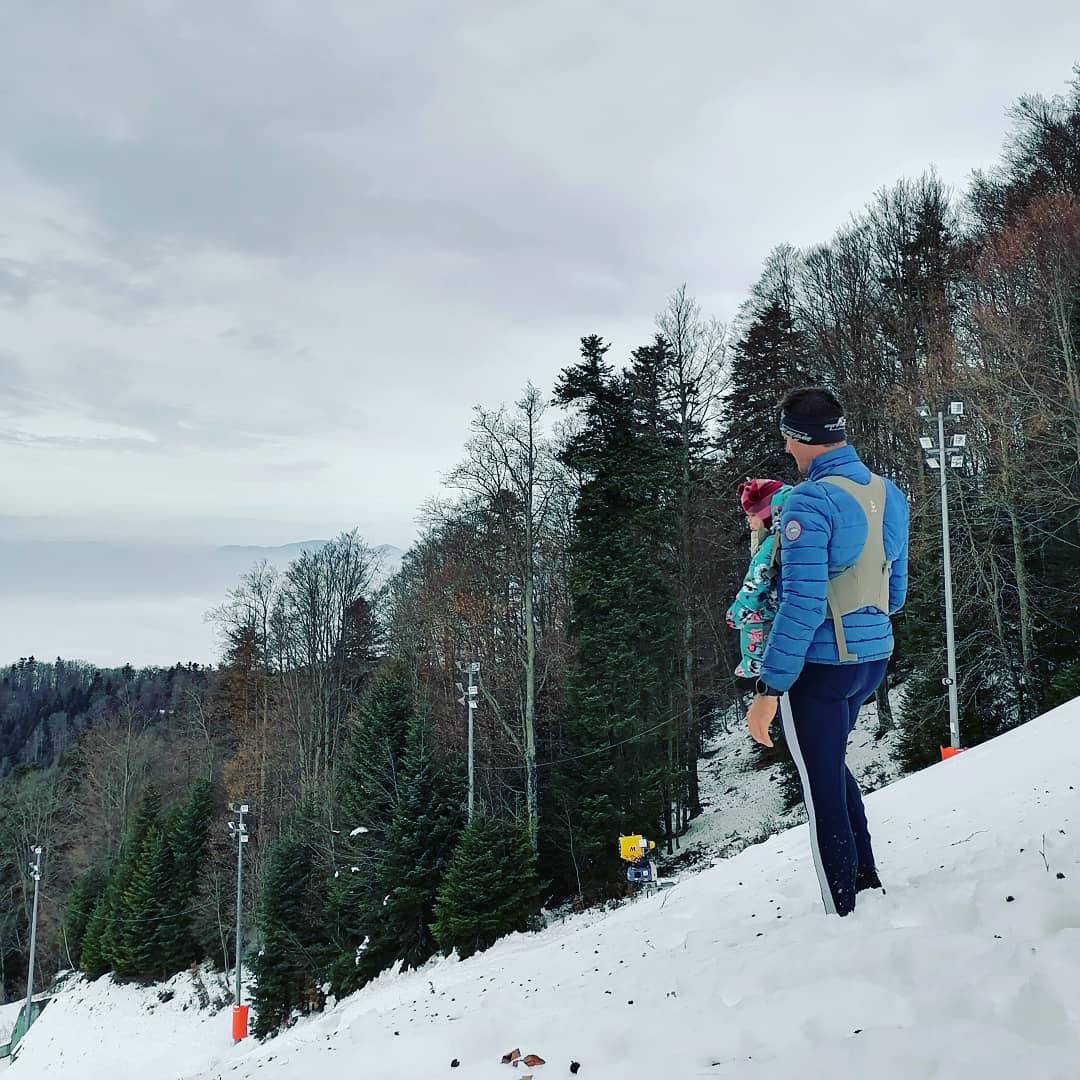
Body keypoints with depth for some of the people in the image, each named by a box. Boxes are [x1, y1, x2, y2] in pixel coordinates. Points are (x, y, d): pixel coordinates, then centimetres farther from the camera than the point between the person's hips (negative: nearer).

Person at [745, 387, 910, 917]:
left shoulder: (809, 502, -20)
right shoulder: (889, 495, 5)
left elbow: (802, 604, -24)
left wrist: (769, 689, -21)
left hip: (819, 663, -8)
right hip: (875, 656, 8)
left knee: (824, 787, 4)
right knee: (832, 766, 27)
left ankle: (846, 914, 12)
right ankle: (867, 881, 31)